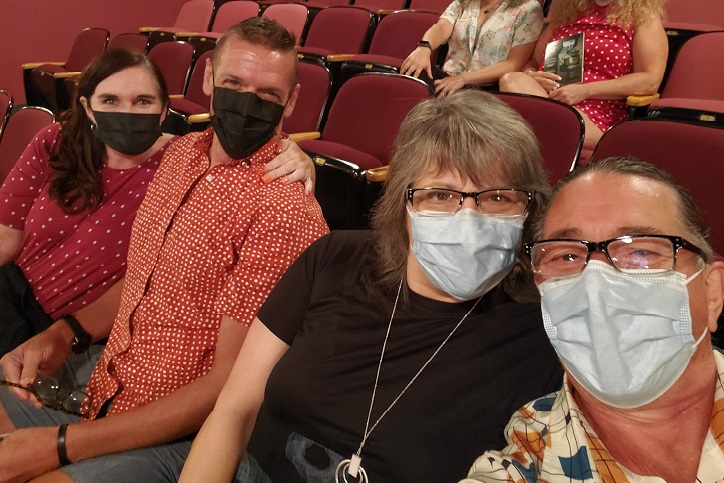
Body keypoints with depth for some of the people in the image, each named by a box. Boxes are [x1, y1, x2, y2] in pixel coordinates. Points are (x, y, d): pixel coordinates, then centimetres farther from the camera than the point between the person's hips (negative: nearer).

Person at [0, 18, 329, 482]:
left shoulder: (285, 213, -23)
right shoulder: (181, 153, 4)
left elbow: (228, 388, -21)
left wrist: (61, 444, -19)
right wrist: (64, 335, 1)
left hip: (173, 439, -7)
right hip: (98, 390, 8)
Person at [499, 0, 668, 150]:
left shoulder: (643, 17, 10)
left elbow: (650, 80, -3)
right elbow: (534, 61, 27)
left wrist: (585, 91, -13)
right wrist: (530, 76, -1)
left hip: (594, 116, -5)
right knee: (512, 80, -29)